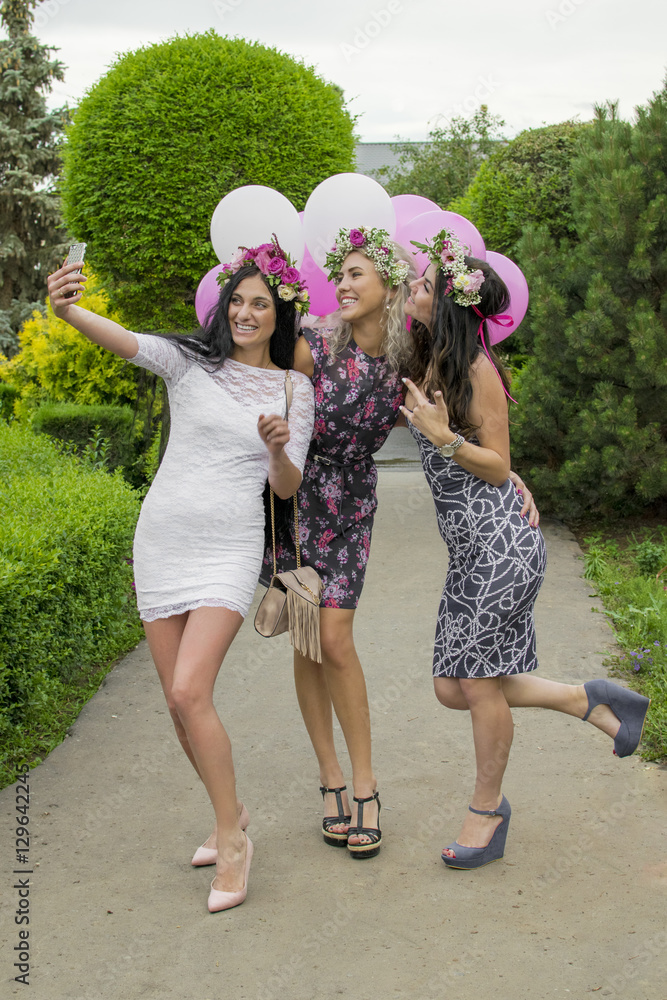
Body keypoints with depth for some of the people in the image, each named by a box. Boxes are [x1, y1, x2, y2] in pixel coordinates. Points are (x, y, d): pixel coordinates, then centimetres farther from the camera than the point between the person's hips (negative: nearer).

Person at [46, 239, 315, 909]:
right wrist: (67, 310, -39)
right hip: (161, 541, 2)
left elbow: (286, 488, 3)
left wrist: (278, 448, -20)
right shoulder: (190, 360, 2)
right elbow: (125, 342, -18)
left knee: (189, 693, -17)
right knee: (179, 704, 6)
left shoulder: (295, 388, 5)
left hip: (230, 550, -2)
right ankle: (231, 817, 28)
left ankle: (231, 835, 1)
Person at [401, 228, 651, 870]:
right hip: (467, 550, 9)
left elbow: (498, 467, -10)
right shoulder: (426, 367, 10)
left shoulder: (477, 370, -13)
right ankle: (589, 701, 22)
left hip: (501, 544, -9)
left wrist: (444, 437, -23)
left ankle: (487, 812, 19)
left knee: (478, 680, -1)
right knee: (453, 688, 8)